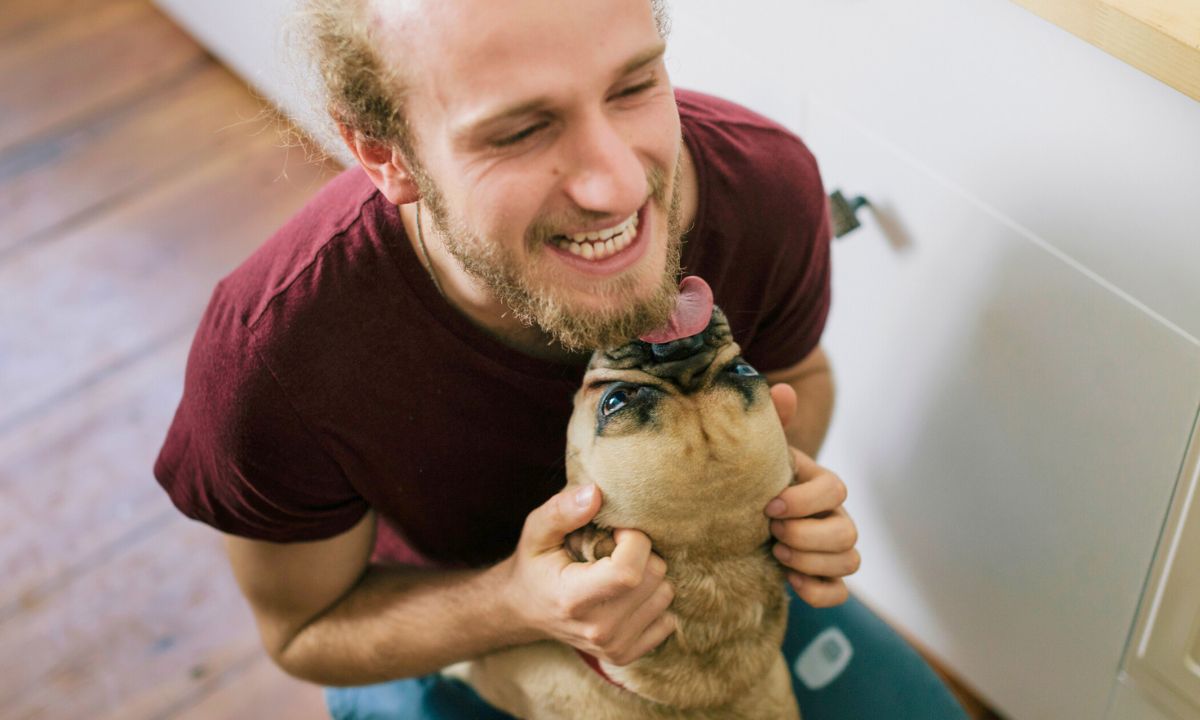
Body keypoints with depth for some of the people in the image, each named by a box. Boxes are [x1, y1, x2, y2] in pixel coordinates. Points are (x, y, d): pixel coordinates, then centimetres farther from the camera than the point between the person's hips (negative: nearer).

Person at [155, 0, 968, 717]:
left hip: (702, 570, 2)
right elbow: (305, 629, -18)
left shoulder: (765, 182, -29)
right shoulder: (272, 355, -37)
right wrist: (518, 604, -37)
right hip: (438, 638, -1)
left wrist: (780, 478, -28)